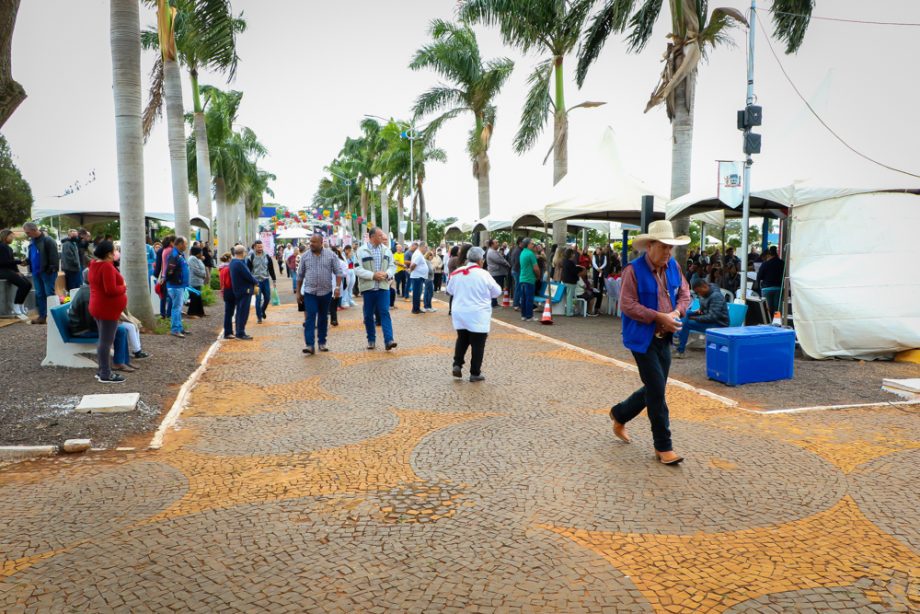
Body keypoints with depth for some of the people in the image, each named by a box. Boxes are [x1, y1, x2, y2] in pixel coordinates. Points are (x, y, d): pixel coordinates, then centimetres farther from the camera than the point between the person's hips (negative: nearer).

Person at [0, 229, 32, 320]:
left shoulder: (9, 248, 20)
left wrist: (17, 271, 1)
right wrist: (20, 261, -12)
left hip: (11, 270, 9)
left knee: (28, 284, -6)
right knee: (22, 284, -24)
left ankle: (21, 306, 3)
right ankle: (16, 309, -17)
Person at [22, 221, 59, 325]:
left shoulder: (47, 240, -14)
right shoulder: (32, 241, 13)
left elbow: (54, 257, -17)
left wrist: (52, 269, -21)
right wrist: (27, 261, 7)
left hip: (47, 272, -9)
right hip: (36, 272, 9)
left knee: (50, 294, -4)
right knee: (39, 294, 12)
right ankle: (42, 316, 19)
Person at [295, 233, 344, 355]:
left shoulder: (330, 255, 0)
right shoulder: (305, 256, 3)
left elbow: (338, 272, 0)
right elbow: (300, 276, 10)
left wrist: (337, 287, -12)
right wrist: (298, 292, 9)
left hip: (326, 292, 0)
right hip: (310, 292, 0)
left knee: (323, 318, 10)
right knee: (310, 318, -10)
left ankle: (322, 343, 21)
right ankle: (310, 345, -13)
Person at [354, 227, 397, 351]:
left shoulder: (386, 250, 8)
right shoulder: (361, 250, -4)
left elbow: (392, 266, 10)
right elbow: (358, 269, -10)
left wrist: (386, 274, -12)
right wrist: (373, 275, -20)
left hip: (383, 286, 2)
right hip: (367, 287, -1)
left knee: (384, 313, -7)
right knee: (368, 315, 7)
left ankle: (389, 340, -12)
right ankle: (371, 340, 20)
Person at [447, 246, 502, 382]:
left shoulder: (456, 273, 1)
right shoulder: (484, 274, -14)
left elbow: (450, 291, 14)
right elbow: (497, 292, -2)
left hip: (459, 314, 5)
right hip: (478, 316, -5)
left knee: (462, 340, 21)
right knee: (478, 344, 4)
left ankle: (457, 365, 10)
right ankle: (475, 373, 9)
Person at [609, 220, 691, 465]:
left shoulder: (674, 266, 6)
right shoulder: (633, 270, -14)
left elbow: (684, 295, 12)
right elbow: (627, 305, -19)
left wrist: (677, 312, -9)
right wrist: (660, 317, -21)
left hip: (664, 338, 7)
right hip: (643, 338, -7)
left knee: (654, 389, 16)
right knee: (657, 391, -6)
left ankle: (619, 414, 39)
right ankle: (663, 447, 6)